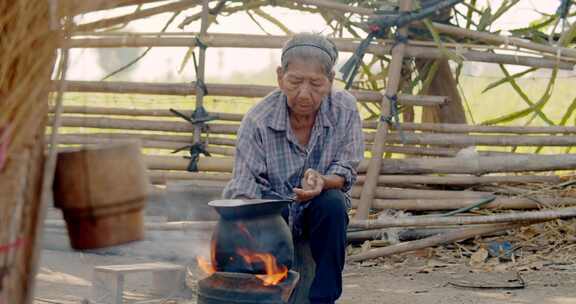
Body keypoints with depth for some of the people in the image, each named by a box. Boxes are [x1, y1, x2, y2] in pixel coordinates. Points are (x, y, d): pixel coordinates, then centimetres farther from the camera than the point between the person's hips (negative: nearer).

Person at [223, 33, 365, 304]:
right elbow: (244, 190, -23)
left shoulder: (344, 110, -13)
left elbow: (345, 173, -9)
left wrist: (322, 181, -34)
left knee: (333, 202, -33)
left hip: (319, 212, 1)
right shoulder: (257, 121, -19)